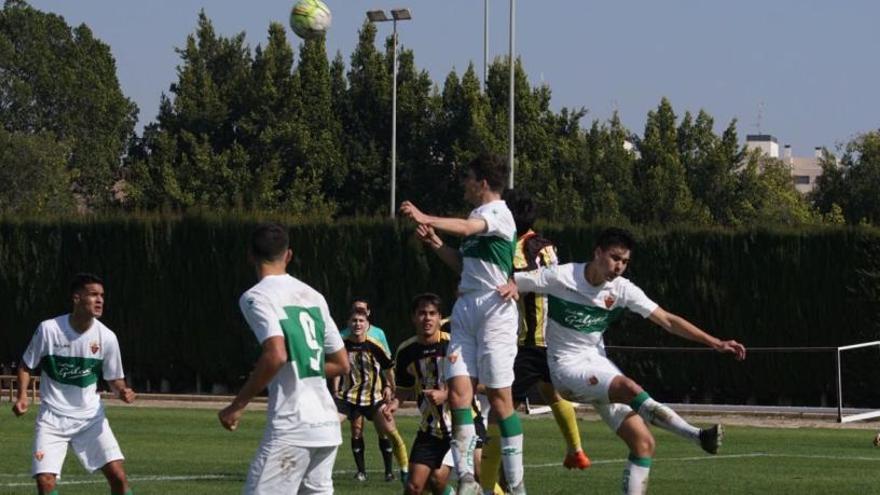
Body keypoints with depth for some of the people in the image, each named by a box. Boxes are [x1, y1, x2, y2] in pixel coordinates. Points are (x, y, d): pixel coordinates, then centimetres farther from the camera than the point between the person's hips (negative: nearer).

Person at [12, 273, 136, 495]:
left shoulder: (106, 337, -7)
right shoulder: (49, 329, -12)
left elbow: (114, 379, 5)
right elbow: (26, 366, 2)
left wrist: (122, 391, -17)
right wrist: (22, 396, -14)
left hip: (91, 416, 1)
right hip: (53, 417, -1)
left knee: (117, 474, -12)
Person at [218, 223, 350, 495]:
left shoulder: (256, 297, -6)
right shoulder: (313, 296, 15)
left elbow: (276, 355, -20)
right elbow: (341, 363, 18)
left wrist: (238, 405, -12)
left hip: (291, 426, -7)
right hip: (327, 425, 7)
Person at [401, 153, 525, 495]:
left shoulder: (498, 213, -7)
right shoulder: (479, 216, 21)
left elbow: (466, 228, -28)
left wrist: (425, 219, -40)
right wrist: (436, 244, 13)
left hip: (494, 310, -8)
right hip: (465, 309, 8)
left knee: (499, 397, -5)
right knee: (458, 390, -6)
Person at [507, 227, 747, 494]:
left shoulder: (622, 289, -2)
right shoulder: (560, 277, -12)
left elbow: (667, 320, -2)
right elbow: (508, 282, -5)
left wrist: (715, 343, -8)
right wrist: (510, 287, -31)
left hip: (598, 363, 6)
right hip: (568, 368, -6)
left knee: (643, 442, -8)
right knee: (630, 388, -32)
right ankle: (698, 436, -35)